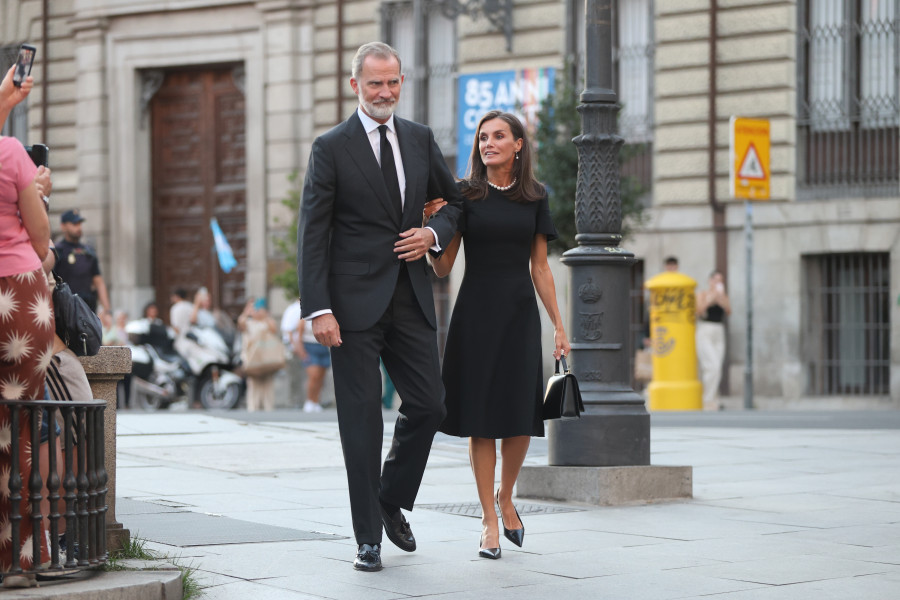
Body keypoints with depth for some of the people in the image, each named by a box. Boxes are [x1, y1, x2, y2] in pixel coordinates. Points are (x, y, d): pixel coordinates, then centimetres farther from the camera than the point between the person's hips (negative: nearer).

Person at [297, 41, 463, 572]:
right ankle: (368, 536, 8)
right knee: (362, 417, -1)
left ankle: (392, 502, 27)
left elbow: (454, 200, 22)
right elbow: (312, 234, -6)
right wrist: (319, 309, -14)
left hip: (411, 298, 4)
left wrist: (434, 234, -1)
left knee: (429, 405, 3)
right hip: (356, 303, -4)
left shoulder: (420, 139, 10)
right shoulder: (331, 148, -4)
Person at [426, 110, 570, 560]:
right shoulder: (465, 195, 1)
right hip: (475, 313, -2)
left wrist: (559, 324, 8)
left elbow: (540, 268, 11)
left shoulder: (534, 198, 8)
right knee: (481, 418, -2)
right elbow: (443, 267, 0)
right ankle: (489, 521, 5)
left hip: (519, 314, 2)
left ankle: (505, 497, 25)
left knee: (520, 419, -2)